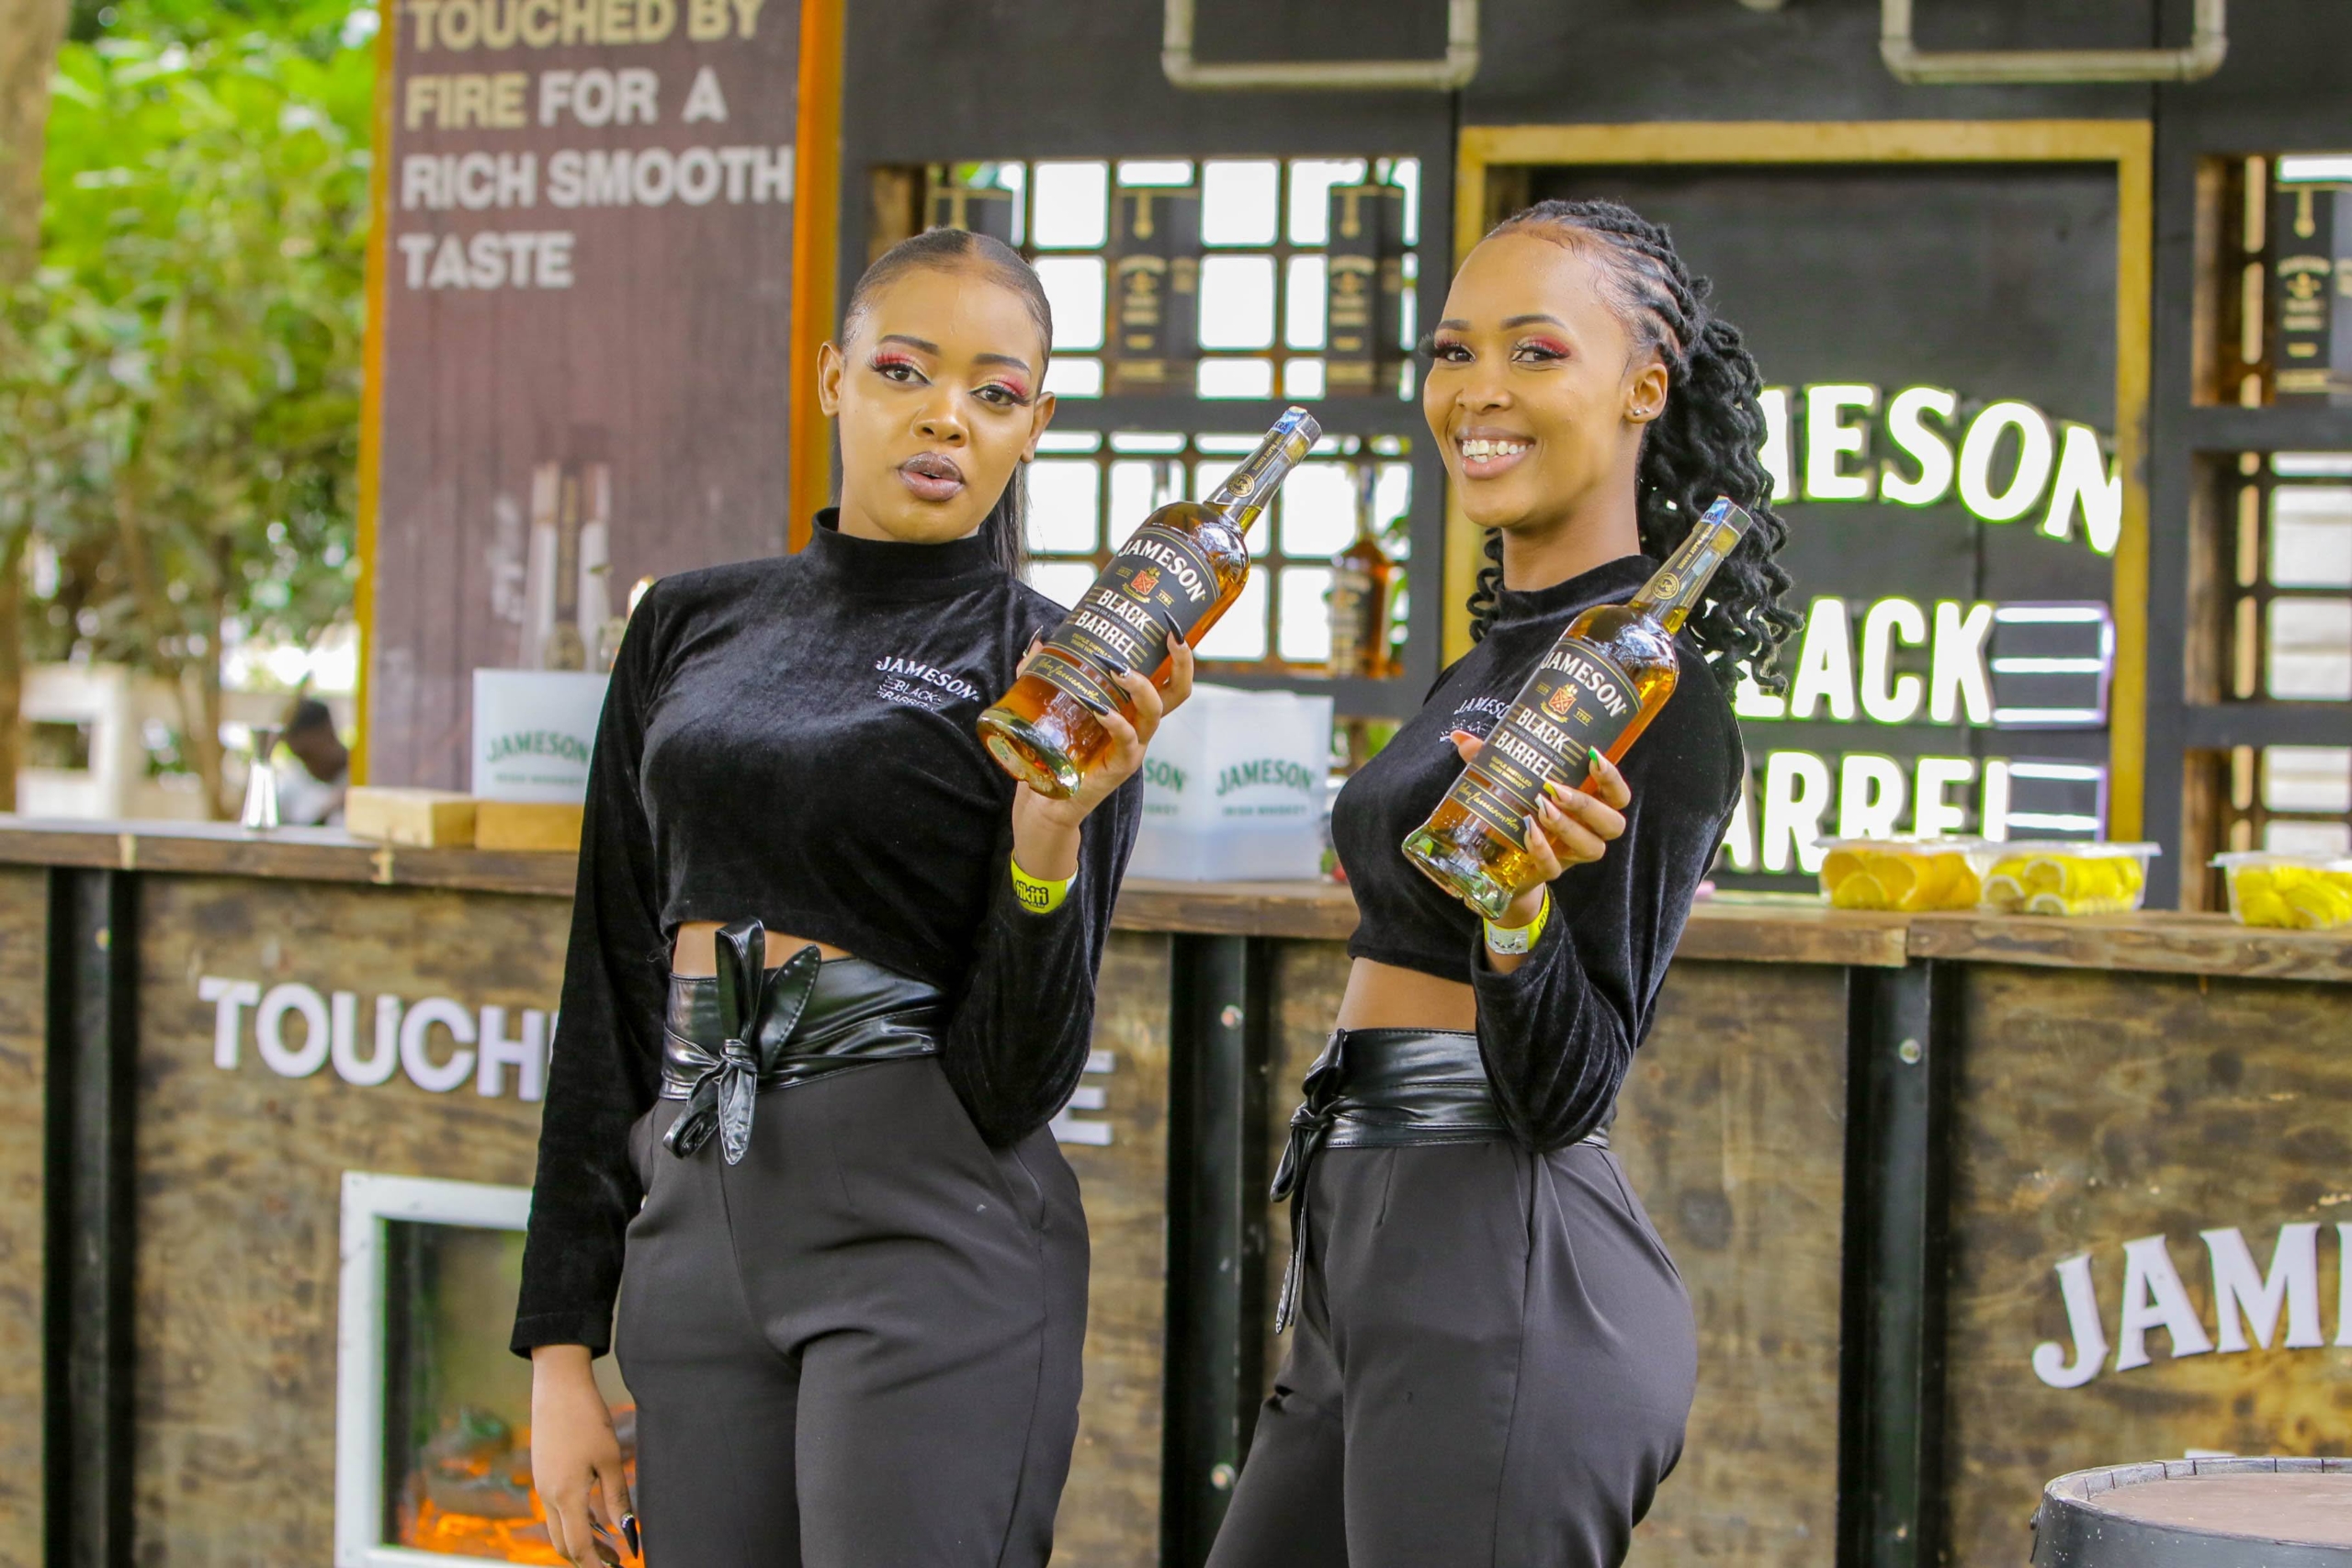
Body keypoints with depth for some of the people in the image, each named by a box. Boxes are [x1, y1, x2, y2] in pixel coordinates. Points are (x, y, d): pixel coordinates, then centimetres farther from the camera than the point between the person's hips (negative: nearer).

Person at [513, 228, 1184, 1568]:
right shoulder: (693, 628, 11)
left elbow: (1013, 1082, -7)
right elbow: (612, 995, 11)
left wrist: (1052, 827, -22)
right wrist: (562, 1350, 7)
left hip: (935, 1250, -4)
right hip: (697, 1234, 4)